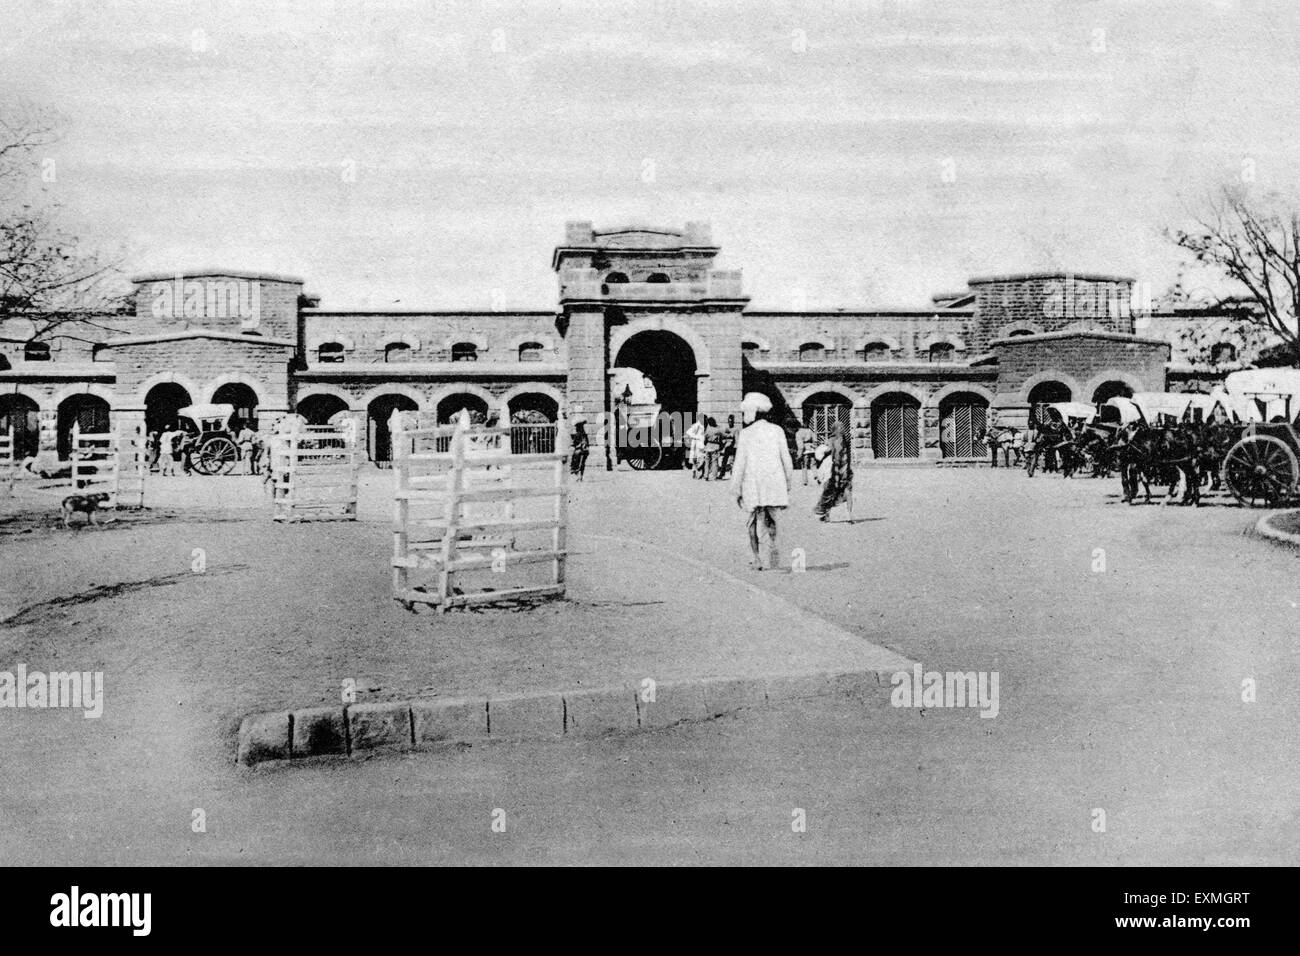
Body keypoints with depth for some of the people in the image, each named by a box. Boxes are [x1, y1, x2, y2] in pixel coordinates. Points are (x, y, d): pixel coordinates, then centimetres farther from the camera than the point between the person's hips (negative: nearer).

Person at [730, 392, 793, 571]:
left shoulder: (745, 434, -5)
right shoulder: (777, 430, 2)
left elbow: (740, 463, -5)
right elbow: (786, 459, 4)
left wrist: (736, 489, 1)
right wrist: (788, 482, 15)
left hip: (752, 484, -2)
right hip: (774, 482, 2)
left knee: (753, 521, 11)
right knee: (771, 519, 13)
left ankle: (756, 558, 8)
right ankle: (772, 544, -13)